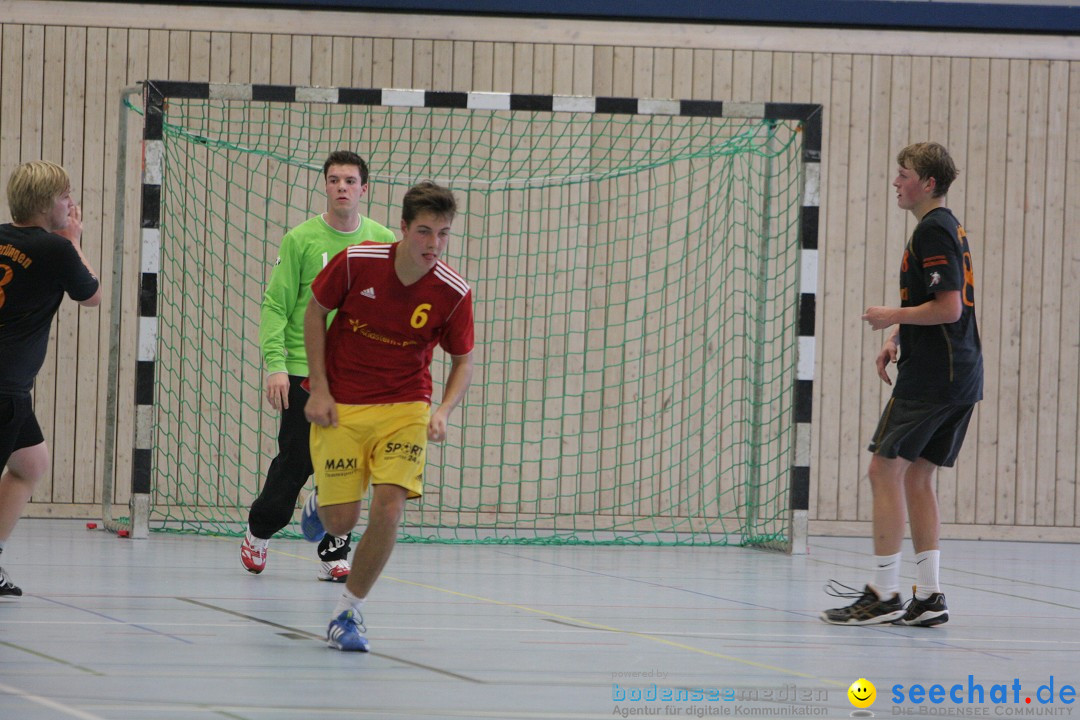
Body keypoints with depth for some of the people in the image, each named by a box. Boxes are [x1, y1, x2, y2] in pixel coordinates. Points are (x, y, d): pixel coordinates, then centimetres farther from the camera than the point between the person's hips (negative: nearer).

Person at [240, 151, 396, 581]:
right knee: (295, 462, 3)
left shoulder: (382, 242, 5)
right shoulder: (300, 239, -3)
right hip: (304, 372, -2)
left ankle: (333, 554, 8)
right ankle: (260, 531, 27)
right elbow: (276, 307, -3)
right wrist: (275, 365, -12)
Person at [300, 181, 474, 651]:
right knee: (341, 522, -1)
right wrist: (319, 389, -6)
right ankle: (319, 502, 40)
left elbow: (463, 362, 1)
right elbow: (316, 312, 0)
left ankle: (348, 612, 2)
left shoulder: (453, 293, -12)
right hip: (339, 407, 0)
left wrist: (443, 411, -18)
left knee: (388, 510, -17)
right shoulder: (355, 263, -16)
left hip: (404, 409, 1)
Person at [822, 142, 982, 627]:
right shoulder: (949, 228, 18)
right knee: (917, 477, 12)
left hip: (931, 375, -10)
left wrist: (892, 317, -10)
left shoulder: (932, 232, -14)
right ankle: (927, 596, 10)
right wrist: (897, 336, 13)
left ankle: (884, 595, -7)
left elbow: (948, 309, -21)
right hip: (962, 376, 10)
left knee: (886, 469, -6)